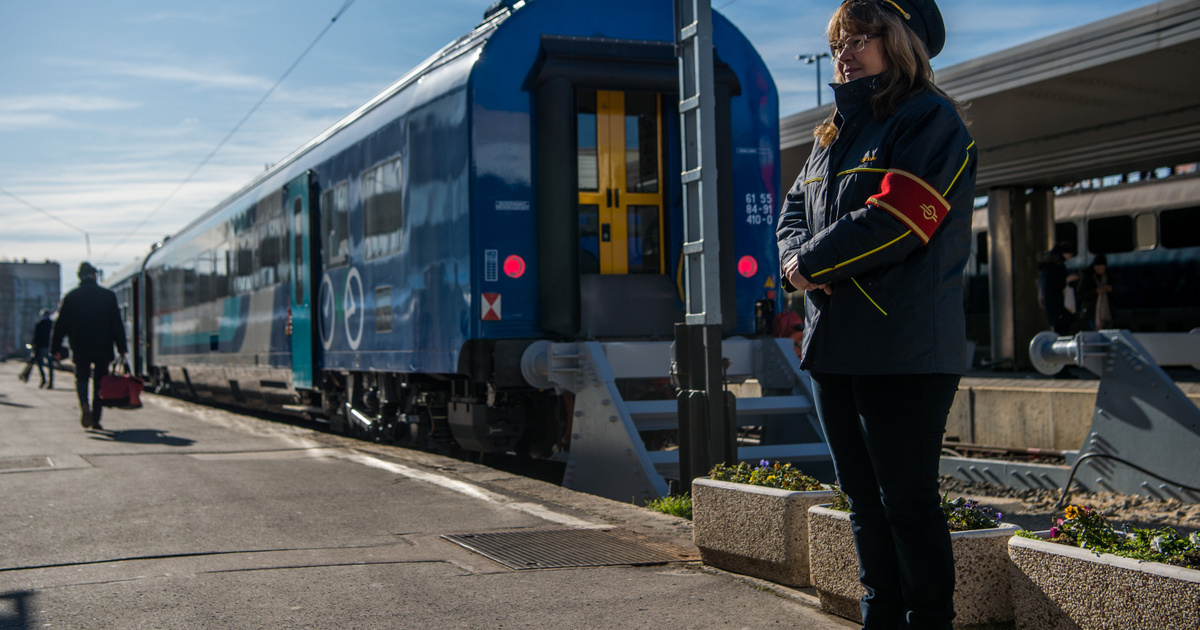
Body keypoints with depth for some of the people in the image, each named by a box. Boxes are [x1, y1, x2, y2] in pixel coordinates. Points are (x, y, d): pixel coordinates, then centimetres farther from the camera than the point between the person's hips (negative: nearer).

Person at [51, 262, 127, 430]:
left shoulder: (71, 297, 2)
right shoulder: (108, 295, 0)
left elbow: (61, 324, 3)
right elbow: (117, 324, -2)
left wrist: (56, 348, 9)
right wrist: (121, 348, 1)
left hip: (80, 348, 0)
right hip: (103, 347, 0)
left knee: (81, 378, 13)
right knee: (99, 382, 8)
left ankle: (84, 405, -16)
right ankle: (95, 420, 6)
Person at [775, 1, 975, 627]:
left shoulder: (931, 119, -5)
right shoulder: (835, 134, 20)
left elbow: (898, 217, -17)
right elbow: (794, 210, 17)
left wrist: (812, 262, -10)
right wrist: (798, 258, -5)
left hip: (904, 348, -8)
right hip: (833, 343, 8)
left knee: (907, 498, -4)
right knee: (863, 494, 13)